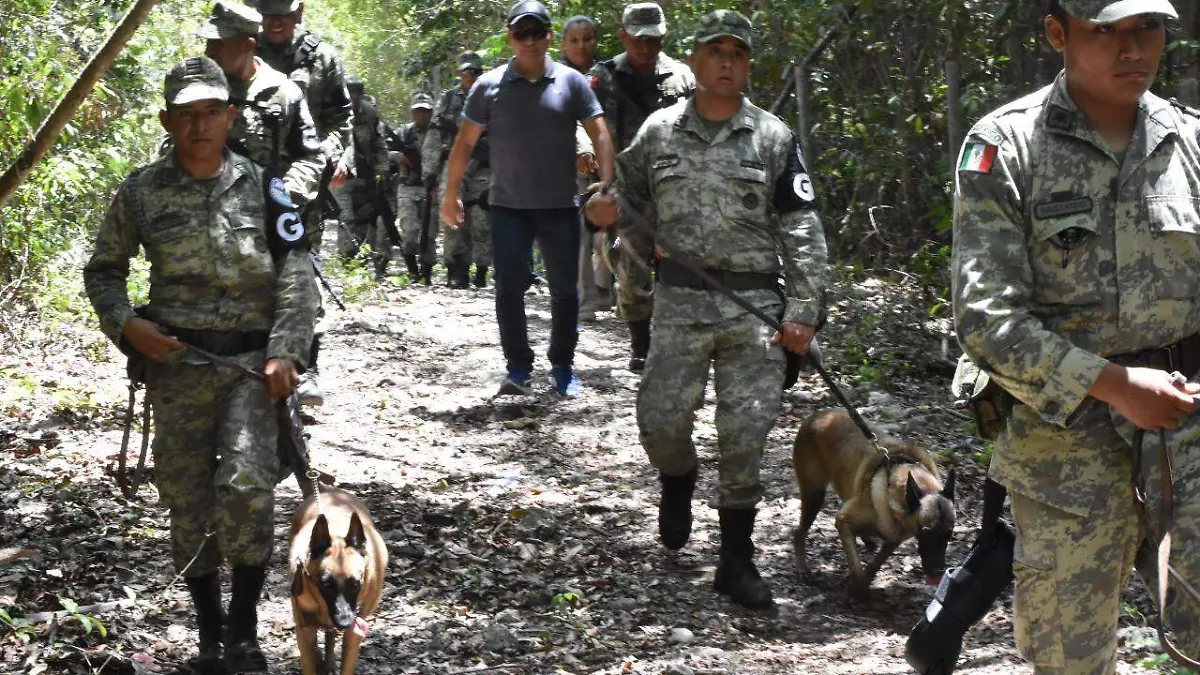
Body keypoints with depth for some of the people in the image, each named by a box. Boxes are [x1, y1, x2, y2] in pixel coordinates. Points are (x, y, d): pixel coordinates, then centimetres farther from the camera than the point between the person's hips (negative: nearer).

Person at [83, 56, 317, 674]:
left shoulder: (261, 186, 2)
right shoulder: (140, 193, 4)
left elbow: (296, 275, -1)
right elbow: (103, 270, 14)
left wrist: (284, 352, -13)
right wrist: (124, 324, -4)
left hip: (252, 357, -2)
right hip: (176, 362, 2)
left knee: (247, 480, -19)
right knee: (186, 496, 5)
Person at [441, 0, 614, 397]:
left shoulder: (571, 82, 0)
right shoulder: (490, 86, 0)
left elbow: (599, 135, 0)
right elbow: (465, 142, 6)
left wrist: (607, 187, -11)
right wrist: (450, 194, 4)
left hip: (560, 206, 0)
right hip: (509, 207, 0)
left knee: (564, 290, 6)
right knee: (509, 289, -2)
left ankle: (563, 367, 19)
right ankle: (519, 369, 7)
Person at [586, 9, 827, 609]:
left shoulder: (773, 137, 3)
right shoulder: (659, 132, 7)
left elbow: (802, 230, 2)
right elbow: (636, 205, 20)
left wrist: (803, 311, -6)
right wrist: (614, 213, -5)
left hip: (755, 303, -1)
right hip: (681, 298, 1)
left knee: (747, 429, -2)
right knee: (661, 415, -4)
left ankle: (736, 558, 9)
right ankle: (678, 483, 32)